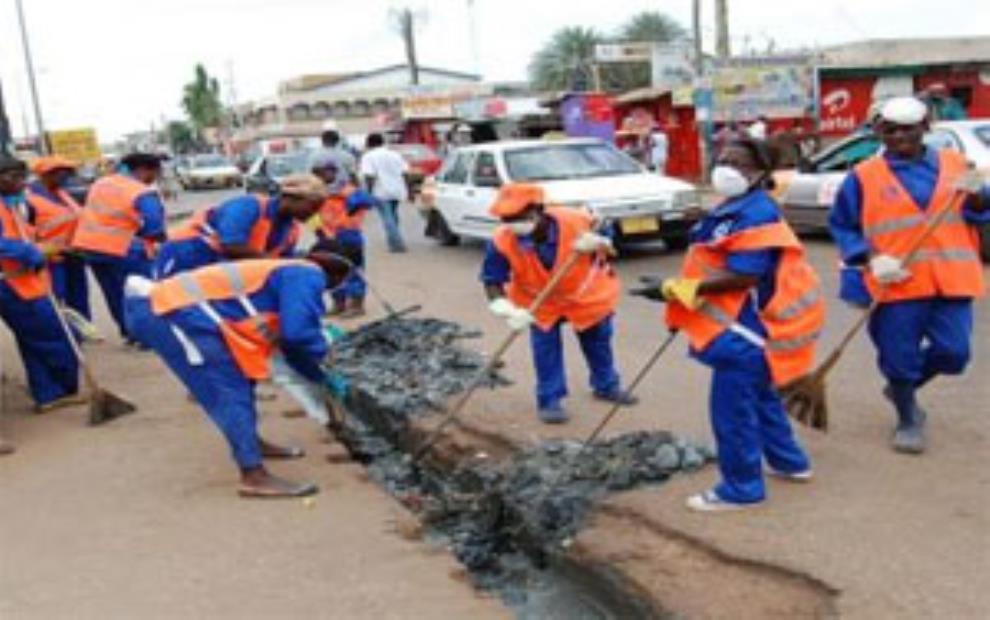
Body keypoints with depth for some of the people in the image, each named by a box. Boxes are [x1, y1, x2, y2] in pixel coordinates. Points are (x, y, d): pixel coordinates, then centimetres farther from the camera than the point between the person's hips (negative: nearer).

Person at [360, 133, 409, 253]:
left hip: (381, 192, -6)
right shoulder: (395, 155, 13)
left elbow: (369, 176, -14)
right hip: (397, 191, 6)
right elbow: (405, 173, 7)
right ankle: (394, 241, 32)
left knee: (387, 218, -5)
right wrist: (408, 190, 10)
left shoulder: (368, 157, -3)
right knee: (393, 216, 22)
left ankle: (397, 244, -12)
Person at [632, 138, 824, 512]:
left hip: (750, 326, -11)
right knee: (758, 396, 24)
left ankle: (741, 488, 8)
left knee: (732, 407, -4)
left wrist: (674, 289, -28)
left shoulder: (756, 214, -21)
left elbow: (742, 276, -29)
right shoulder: (731, 210, 13)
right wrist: (680, 293, 17)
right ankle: (789, 462, 41)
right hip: (745, 322, 11)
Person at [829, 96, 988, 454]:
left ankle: (903, 388, 32)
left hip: (950, 279, 3)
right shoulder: (864, 176, 0)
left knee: (953, 352, 3)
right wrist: (870, 258, -11)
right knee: (899, 356, 5)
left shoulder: (954, 164, 8)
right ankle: (908, 419, 29)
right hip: (897, 283, -2)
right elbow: (841, 225, 3)